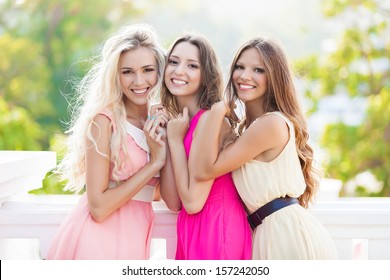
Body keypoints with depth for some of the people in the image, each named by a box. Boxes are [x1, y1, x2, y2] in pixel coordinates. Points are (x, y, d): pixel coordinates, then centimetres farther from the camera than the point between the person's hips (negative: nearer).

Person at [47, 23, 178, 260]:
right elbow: (98, 207, -17)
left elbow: (173, 200, 0)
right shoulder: (104, 120, -12)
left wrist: (168, 141, -10)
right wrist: (154, 162, -16)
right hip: (95, 240, -6)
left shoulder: (158, 123, 5)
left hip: (133, 242, 6)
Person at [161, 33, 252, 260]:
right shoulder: (177, 119, 6)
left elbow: (193, 201, -20)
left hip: (214, 231, -8)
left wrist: (175, 139, -15)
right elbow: (174, 200, 6)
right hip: (193, 230, 8)